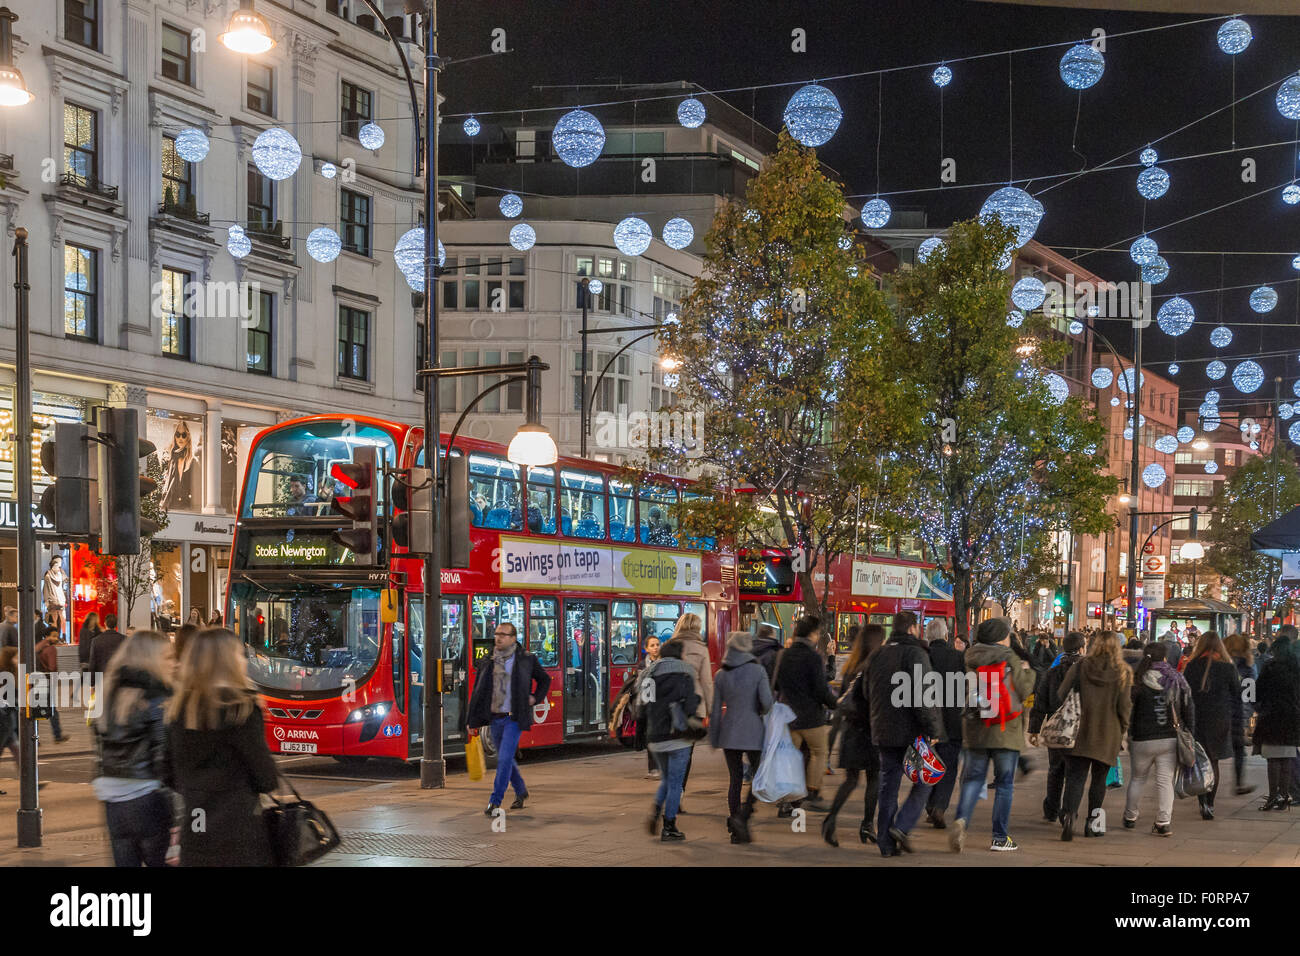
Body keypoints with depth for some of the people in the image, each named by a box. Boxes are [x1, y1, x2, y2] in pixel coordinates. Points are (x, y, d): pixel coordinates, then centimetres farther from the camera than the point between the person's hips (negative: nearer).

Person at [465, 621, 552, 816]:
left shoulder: (526, 660, -1)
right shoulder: (487, 662, 7)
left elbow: (545, 680, 15)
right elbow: (477, 692, 9)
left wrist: (535, 698, -1)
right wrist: (473, 721, 6)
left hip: (514, 718, -4)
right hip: (494, 718, 4)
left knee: (505, 759, -12)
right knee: (505, 759, 14)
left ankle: (495, 800, -9)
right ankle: (521, 791, 34)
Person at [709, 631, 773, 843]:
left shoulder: (721, 674, 2)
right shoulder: (757, 670, -7)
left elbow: (715, 710, 4)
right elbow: (767, 702, -15)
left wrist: (714, 738, 13)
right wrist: (762, 711, 8)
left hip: (729, 733, 4)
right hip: (752, 732, -4)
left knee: (735, 779, 9)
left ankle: (736, 832, 11)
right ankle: (742, 816, -16)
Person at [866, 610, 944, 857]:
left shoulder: (876, 656, 12)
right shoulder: (914, 654, -11)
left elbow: (868, 694, 19)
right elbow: (923, 696, -18)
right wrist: (933, 730, -15)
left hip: (883, 732, 6)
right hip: (911, 732, -6)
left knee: (888, 786, 10)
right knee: (923, 780, 7)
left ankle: (886, 842, 9)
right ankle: (902, 825, -8)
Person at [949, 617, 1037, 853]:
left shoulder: (969, 659, 5)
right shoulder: (1011, 660, -7)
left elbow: (958, 691, 10)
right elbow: (1023, 691, -5)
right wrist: (1027, 671, 11)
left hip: (974, 730, 3)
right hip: (1005, 733, -3)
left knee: (973, 779, 8)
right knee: (1004, 783, 7)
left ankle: (962, 819, -19)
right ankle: (1000, 838, 8)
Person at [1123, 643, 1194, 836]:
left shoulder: (1136, 681, -6)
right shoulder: (1177, 680, 1)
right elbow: (1189, 709, 4)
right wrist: (1189, 735, 11)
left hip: (1142, 740, -1)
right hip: (1170, 740, 1)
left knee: (1137, 778, 16)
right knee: (1165, 781, 5)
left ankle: (1130, 818, 26)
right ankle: (1163, 822, -1)